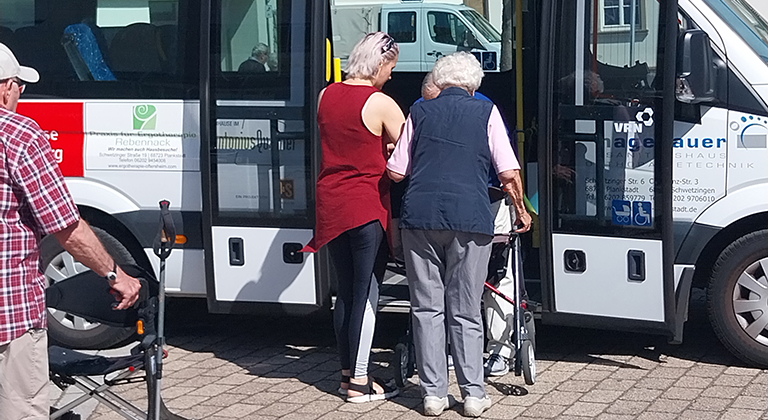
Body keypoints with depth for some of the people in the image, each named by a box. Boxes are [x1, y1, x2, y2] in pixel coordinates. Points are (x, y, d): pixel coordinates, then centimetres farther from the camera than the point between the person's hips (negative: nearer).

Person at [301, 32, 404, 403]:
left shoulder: (326, 96, 7)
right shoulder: (380, 104, -13)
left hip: (331, 205, 7)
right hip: (367, 208, -7)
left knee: (345, 293, 15)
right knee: (367, 295, -1)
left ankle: (347, 372, 22)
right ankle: (359, 383, 1)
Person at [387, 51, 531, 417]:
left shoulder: (420, 111, 12)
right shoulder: (486, 112, 8)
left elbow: (396, 172, 12)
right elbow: (509, 173, 2)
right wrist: (521, 210, 18)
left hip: (420, 215, 1)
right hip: (469, 218, -1)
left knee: (427, 307, 7)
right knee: (465, 311, 6)